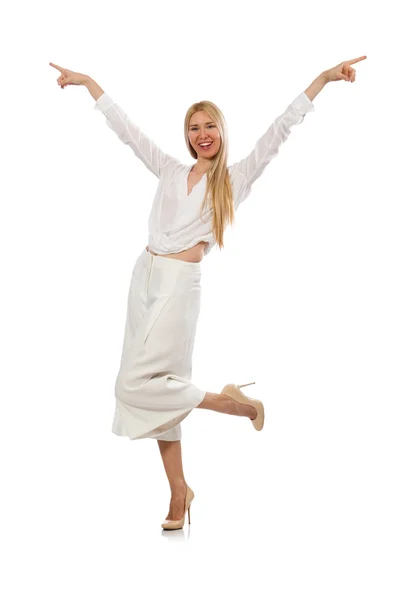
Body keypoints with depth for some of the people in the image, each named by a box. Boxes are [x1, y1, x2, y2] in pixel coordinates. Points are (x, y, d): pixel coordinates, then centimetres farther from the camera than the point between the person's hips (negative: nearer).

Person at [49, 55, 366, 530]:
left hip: (180, 283, -5)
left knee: (138, 385, -12)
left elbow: (279, 131, -1)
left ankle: (237, 403, 5)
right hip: (146, 277, 5)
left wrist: (323, 79, -6)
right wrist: (88, 83, 21)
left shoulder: (235, 179, 5)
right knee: (158, 385, 6)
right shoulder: (171, 171, 14)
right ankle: (178, 491, 16)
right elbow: (126, 130, 18)